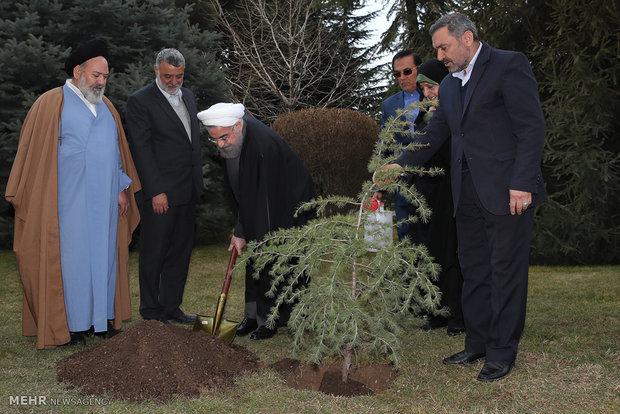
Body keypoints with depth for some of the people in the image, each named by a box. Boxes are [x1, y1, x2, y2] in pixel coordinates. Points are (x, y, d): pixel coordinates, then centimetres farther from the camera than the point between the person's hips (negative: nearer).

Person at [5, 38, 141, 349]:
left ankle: (103, 316, 16)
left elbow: (118, 151, 21)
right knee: (71, 257, -2)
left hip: (104, 201, 6)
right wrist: (41, 200, -9)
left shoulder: (106, 107, 15)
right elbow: (36, 153, -6)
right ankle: (72, 324, 6)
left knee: (104, 255, 8)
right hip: (71, 202, -6)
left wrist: (123, 189, 15)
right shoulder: (51, 104, -4)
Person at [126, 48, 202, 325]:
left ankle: (171, 308, 21)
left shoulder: (188, 97, 15)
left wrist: (197, 183, 16)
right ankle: (151, 312, 13)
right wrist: (156, 192, -17)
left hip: (186, 193, 7)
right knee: (154, 254, 2)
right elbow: (141, 149, -13)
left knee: (180, 252, 11)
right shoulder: (140, 101, -8)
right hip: (160, 194, -7)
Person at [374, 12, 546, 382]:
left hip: (507, 190, -7)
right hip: (468, 193, 8)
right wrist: (400, 165, 4)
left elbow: (532, 127, -11)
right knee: (474, 271, 12)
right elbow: (435, 134, 19)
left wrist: (522, 183, -18)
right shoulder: (450, 85, 18)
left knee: (506, 271, -1)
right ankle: (478, 344, 23)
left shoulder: (509, 65, -6)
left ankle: (502, 352, 9)